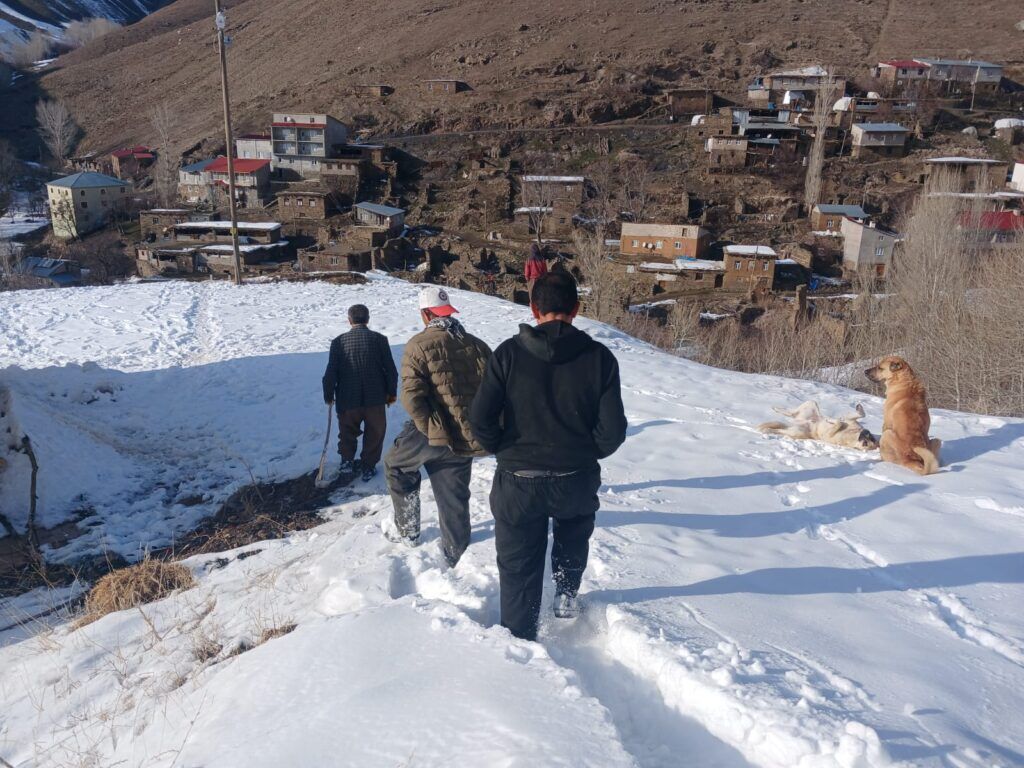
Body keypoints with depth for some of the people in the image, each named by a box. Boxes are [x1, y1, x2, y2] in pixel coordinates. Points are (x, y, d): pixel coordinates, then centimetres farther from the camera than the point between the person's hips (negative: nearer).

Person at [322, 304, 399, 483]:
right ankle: (368, 468, 16)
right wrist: (392, 392, 10)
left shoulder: (339, 341, -5)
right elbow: (391, 370, -2)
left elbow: (330, 373, -4)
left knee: (348, 432, 21)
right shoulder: (379, 339, -5)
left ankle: (347, 461, 12)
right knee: (374, 434, 14)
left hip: (347, 400, 1)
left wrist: (328, 395, 10)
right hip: (375, 399, 0)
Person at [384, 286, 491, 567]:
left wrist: (433, 429, -12)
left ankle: (407, 530, 30)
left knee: (396, 465, 23)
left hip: (435, 435, -4)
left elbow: (412, 396, -18)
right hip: (468, 439, 5)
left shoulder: (419, 345, -9)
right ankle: (455, 558, 25)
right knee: (455, 498, 16)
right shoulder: (477, 345, 5)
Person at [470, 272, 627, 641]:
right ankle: (566, 595, 36)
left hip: (517, 482, -1)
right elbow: (612, 431, -11)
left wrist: (504, 451, 4)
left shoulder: (509, 353, -11)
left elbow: (481, 419, -15)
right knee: (574, 532, 35)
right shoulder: (599, 357, -10)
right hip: (577, 482, 1)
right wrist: (587, 454, 9)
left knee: (518, 569, 15)